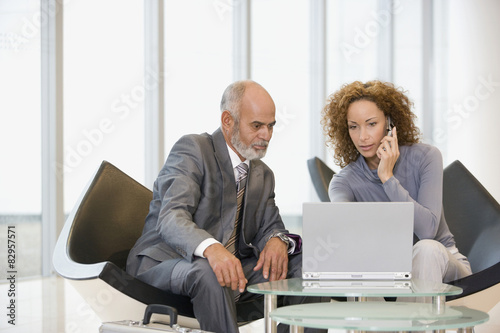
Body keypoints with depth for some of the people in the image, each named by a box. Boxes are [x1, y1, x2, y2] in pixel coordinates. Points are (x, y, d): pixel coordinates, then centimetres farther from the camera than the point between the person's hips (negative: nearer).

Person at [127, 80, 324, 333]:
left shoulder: (263, 174, 16)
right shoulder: (192, 149, -10)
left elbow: (269, 225, 11)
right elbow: (171, 218, -24)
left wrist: (277, 240, -17)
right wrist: (211, 248, -45)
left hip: (232, 266, 7)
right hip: (164, 265, -6)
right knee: (208, 273, -39)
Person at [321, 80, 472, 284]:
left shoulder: (424, 157, -11)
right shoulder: (345, 181, -6)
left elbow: (428, 230, -24)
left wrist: (388, 177, -25)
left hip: (443, 263, -1)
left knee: (427, 248, -36)